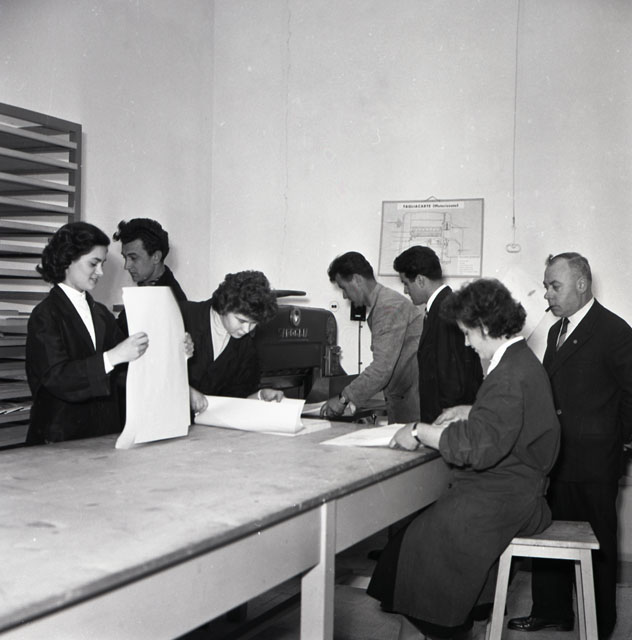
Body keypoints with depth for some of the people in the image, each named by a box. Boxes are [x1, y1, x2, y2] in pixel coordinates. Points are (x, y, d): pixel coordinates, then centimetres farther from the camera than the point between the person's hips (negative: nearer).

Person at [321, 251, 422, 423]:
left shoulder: (389, 306, -17)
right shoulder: (379, 306, 16)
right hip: (400, 400, 9)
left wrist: (343, 398, -19)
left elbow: (382, 367, -24)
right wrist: (353, 398, 11)